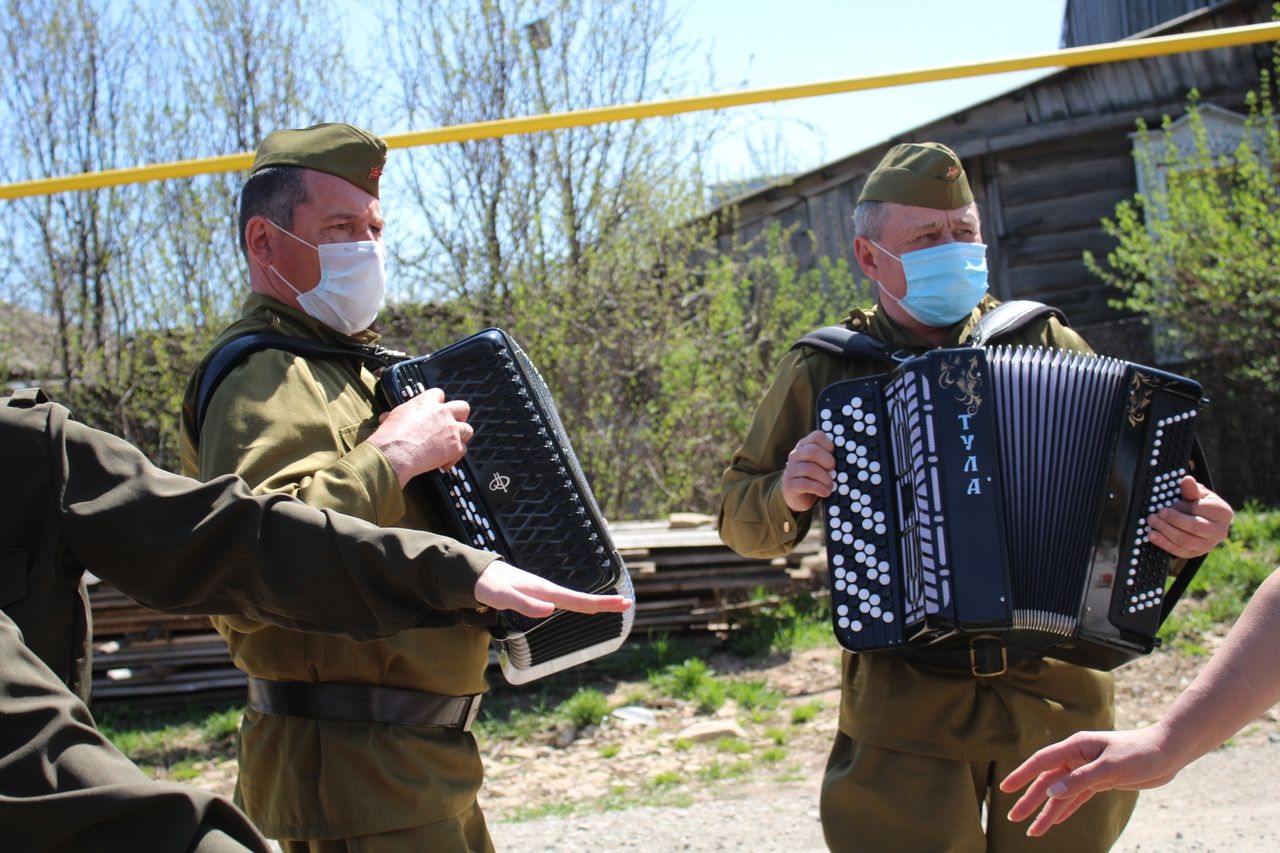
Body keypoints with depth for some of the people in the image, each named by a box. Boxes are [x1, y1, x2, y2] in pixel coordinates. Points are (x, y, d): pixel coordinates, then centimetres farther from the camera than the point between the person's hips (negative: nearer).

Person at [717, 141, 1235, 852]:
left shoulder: (1045, 343, 4)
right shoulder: (822, 373, 2)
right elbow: (741, 520, 11)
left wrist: (1189, 519, -15)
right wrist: (787, 496, -11)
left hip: (1057, 695, 2)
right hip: (906, 707, -1)